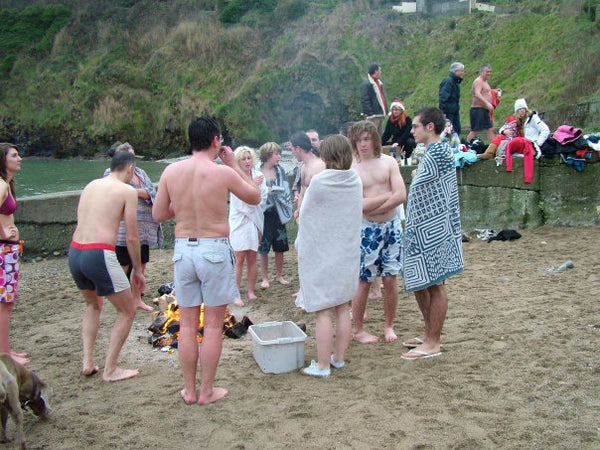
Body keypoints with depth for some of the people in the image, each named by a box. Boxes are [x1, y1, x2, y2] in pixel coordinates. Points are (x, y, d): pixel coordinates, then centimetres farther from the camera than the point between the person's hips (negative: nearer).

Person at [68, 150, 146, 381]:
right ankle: (110, 370, 11)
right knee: (127, 311, 10)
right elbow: (131, 237, -4)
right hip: (99, 254, -7)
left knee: (93, 305, 30)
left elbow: (83, 222, 18)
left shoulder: (90, 185, 17)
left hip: (75, 252, 7)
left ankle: (88, 363, 25)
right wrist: (138, 270, 7)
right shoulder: (127, 191, -2)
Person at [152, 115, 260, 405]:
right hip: (215, 250, -3)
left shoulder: (171, 171, -2)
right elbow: (255, 197, 4)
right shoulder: (223, 172, -11)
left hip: (183, 249, 4)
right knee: (213, 325, 8)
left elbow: (158, 215, 6)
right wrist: (234, 165, 8)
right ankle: (207, 391, 18)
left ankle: (189, 390, 23)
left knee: (187, 324, 13)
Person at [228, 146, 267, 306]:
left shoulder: (258, 176, 2)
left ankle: (251, 291, 20)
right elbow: (241, 200, -14)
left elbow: (263, 198, 1)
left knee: (252, 259, 9)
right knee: (240, 260, -4)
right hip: (239, 222, -4)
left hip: (255, 221, 4)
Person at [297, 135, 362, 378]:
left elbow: (305, 213, -7)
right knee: (342, 307, 14)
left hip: (321, 254, -6)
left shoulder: (319, 182, -18)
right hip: (348, 253, 6)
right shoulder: (356, 181, 0)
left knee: (323, 311, 0)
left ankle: (322, 365, 6)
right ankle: (339, 357, 25)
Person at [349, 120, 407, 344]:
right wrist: (388, 195, -12)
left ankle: (389, 326, 25)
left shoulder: (389, 162, 1)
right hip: (367, 229, -3)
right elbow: (357, 205, -17)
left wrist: (372, 208, -14)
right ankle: (358, 330, 18)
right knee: (364, 281, 4)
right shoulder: (351, 168, -7)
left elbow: (401, 195, -9)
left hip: (391, 226, 3)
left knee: (390, 279, 8)